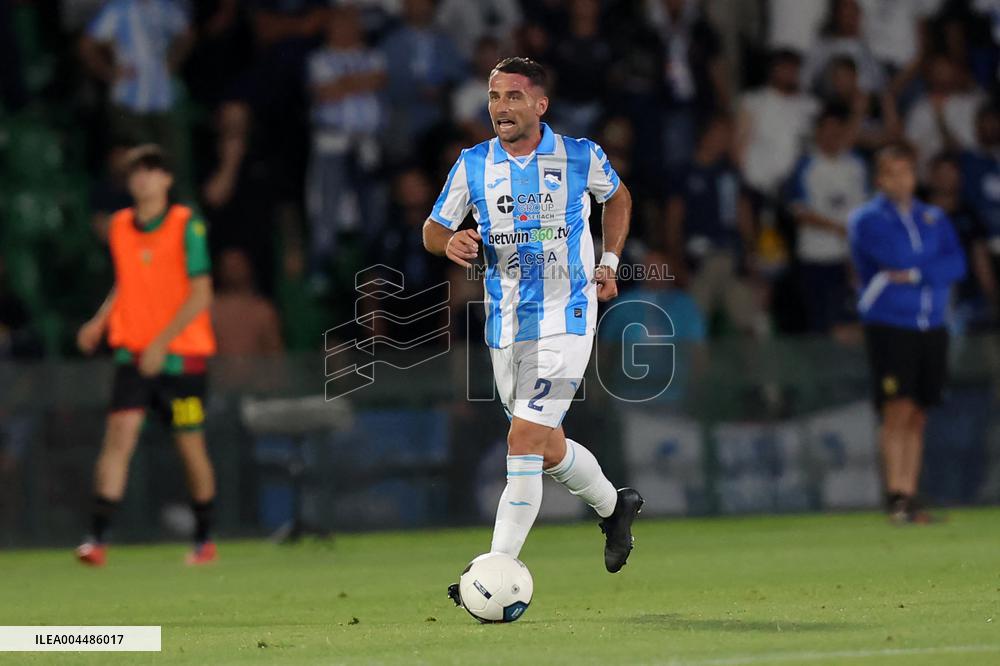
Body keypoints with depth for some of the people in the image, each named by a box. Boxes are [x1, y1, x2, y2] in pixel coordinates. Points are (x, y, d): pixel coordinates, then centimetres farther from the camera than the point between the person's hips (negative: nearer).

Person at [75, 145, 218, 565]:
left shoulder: (187, 226, -8)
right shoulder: (119, 227, 7)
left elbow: (200, 295, -11)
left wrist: (161, 343, -18)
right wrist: (99, 322, 5)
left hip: (180, 353, -3)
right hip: (133, 351, 3)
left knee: (190, 444, 4)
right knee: (120, 432, -12)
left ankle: (204, 539, 21)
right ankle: (98, 538, -17)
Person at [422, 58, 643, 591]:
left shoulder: (580, 157, -3)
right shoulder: (473, 164, 2)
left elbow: (617, 196, 18)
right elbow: (432, 230, 7)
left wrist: (609, 262, 8)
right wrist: (449, 241, -16)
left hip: (565, 319, -4)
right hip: (505, 324, 4)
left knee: (525, 440, -17)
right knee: (548, 447, 15)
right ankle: (613, 505, 44)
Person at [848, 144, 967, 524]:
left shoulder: (935, 218, 15)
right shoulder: (866, 219, 2)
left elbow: (957, 265, 1)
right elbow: (894, 256, -14)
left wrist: (913, 274, -10)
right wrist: (933, 267, -4)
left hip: (931, 328, 4)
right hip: (888, 325, -4)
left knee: (917, 417, 4)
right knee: (898, 410, -14)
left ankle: (909, 500, 6)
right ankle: (895, 495, -16)